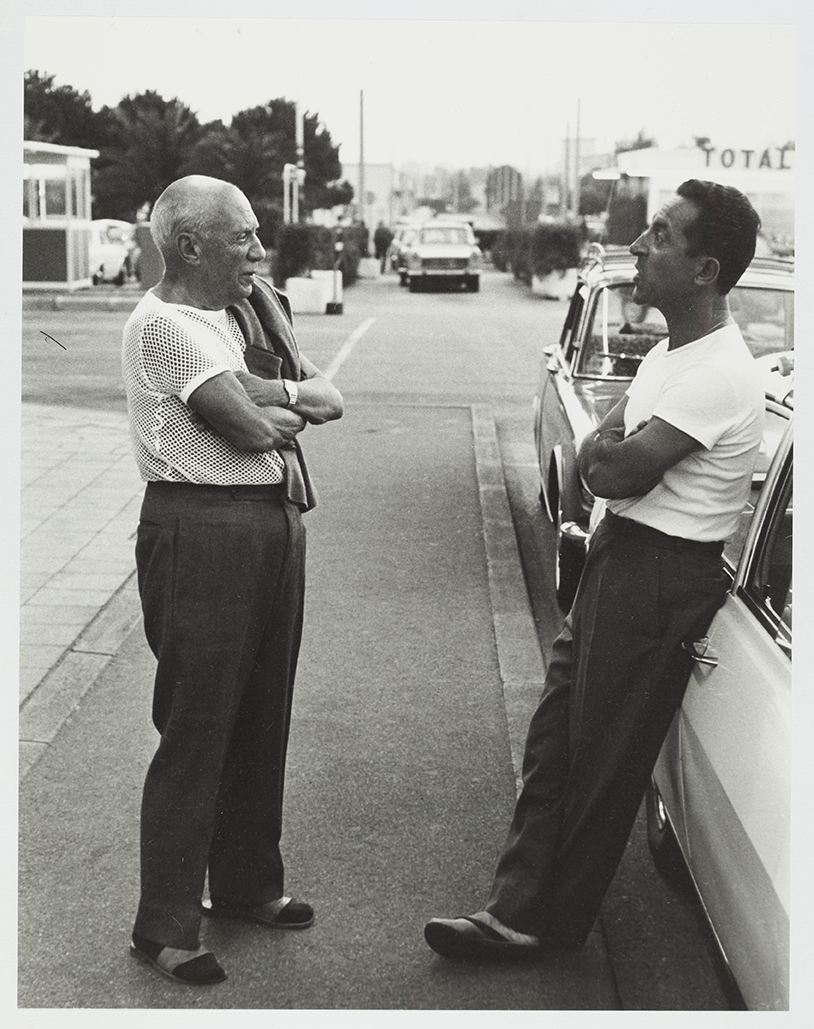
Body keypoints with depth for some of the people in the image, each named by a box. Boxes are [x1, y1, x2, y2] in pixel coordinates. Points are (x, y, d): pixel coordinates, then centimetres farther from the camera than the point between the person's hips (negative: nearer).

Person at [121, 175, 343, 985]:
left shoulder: (252, 308, 13)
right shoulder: (163, 323, -14)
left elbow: (329, 399, 8)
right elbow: (249, 425, -20)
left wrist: (268, 394, -11)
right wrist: (293, 402, 0)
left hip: (275, 522, 9)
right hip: (202, 531, -9)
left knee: (261, 719, 16)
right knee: (196, 728, -3)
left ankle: (245, 885, 33)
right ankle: (165, 929, 8)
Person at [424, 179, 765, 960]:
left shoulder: (716, 375, -21)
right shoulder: (672, 351, 11)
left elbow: (615, 474, -22)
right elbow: (593, 452, 17)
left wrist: (608, 451, -2)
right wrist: (615, 451, -3)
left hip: (663, 578, -9)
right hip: (620, 553, 9)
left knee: (601, 758, 2)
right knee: (556, 739, 8)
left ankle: (558, 921, 17)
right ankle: (519, 912, 15)